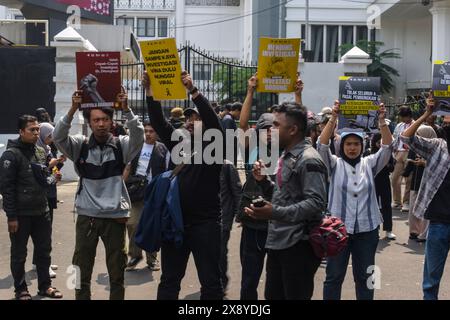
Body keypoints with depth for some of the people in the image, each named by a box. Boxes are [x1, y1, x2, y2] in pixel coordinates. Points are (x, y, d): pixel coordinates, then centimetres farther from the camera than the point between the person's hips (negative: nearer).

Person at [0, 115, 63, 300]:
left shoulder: (41, 152, 9)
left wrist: (50, 179, 2)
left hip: (42, 211, 6)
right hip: (20, 214, -6)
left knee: (44, 250, 13)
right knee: (19, 254, 7)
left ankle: (45, 285, 25)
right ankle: (21, 290, 18)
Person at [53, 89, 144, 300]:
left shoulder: (121, 145, -2)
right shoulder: (80, 145, 0)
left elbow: (138, 136, -20)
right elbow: (58, 137, -15)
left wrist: (126, 109, -31)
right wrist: (73, 110, -27)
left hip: (115, 216, -1)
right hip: (86, 216, 1)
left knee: (117, 271, 10)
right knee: (81, 270, 9)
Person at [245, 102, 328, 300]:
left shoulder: (308, 160, -16)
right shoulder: (286, 155, 15)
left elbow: (316, 203, -24)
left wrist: (275, 213, -29)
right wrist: (263, 180, 5)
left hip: (297, 244, -10)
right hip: (278, 241, 10)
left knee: (296, 296, 0)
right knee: (273, 296, 17)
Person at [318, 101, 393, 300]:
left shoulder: (369, 164, 7)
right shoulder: (334, 164, 1)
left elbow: (387, 147, -5)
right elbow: (322, 144, -14)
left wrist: (382, 121, -19)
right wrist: (333, 118, -26)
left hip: (367, 229, 2)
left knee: (364, 276, 11)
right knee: (334, 276, 4)